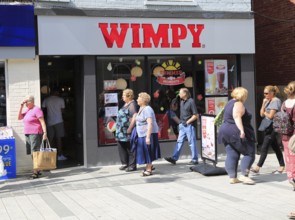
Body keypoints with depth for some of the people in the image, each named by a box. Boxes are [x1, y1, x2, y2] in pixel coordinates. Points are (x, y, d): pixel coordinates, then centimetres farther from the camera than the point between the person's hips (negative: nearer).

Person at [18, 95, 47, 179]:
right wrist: (21, 106, 4)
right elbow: (19, 118, 10)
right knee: (32, 153, 7)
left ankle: (36, 172, -11)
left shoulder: (37, 109, -8)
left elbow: (42, 121, -13)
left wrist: (45, 132, -22)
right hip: (28, 134, 8)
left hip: (35, 134, -8)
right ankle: (36, 170, 14)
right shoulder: (27, 110, 18)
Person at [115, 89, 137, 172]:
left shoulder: (132, 104, -14)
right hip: (122, 130, 10)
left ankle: (132, 165, 8)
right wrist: (118, 127, 21)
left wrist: (130, 128, -25)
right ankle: (125, 163, 25)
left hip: (128, 131, -10)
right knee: (121, 146, 14)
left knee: (130, 149, 0)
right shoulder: (125, 104, 15)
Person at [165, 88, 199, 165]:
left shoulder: (191, 102, -13)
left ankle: (194, 160, 8)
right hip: (182, 126, 8)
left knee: (192, 143, 0)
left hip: (189, 125, -8)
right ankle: (174, 158, 8)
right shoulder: (182, 102, 11)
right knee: (179, 141, 7)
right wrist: (181, 122, 10)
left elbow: (195, 115, -15)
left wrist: (187, 122, -12)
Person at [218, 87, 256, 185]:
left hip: (226, 131, 9)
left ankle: (232, 177, 3)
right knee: (249, 153, -2)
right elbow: (237, 117, -26)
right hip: (236, 133, -9)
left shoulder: (230, 103, 18)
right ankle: (244, 175, -10)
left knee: (232, 155, 6)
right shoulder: (239, 104, -11)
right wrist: (241, 130, -34)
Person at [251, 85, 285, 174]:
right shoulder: (268, 101, 14)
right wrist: (263, 104, 0)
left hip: (272, 127, -9)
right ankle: (282, 166, 19)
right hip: (268, 127, 9)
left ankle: (257, 167, -7)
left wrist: (265, 113, 2)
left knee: (264, 147, -8)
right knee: (275, 147, 13)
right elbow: (262, 114, 10)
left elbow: (270, 116, -17)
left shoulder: (276, 101, -12)